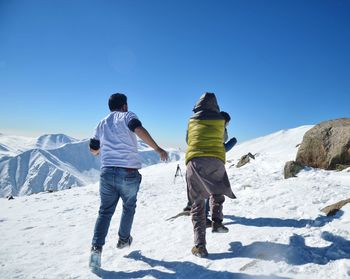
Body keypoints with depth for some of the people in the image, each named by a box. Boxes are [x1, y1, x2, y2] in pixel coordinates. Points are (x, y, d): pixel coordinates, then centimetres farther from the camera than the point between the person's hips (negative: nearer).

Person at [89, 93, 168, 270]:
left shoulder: (102, 123, 17)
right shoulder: (127, 116, 3)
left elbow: (93, 150, 23)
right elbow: (138, 129, -20)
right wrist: (158, 149, -23)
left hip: (107, 172, 3)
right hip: (129, 173, -3)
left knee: (105, 211, 14)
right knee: (129, 207, 21)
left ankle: (96, 247, -1)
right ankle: (123, 239, 36)